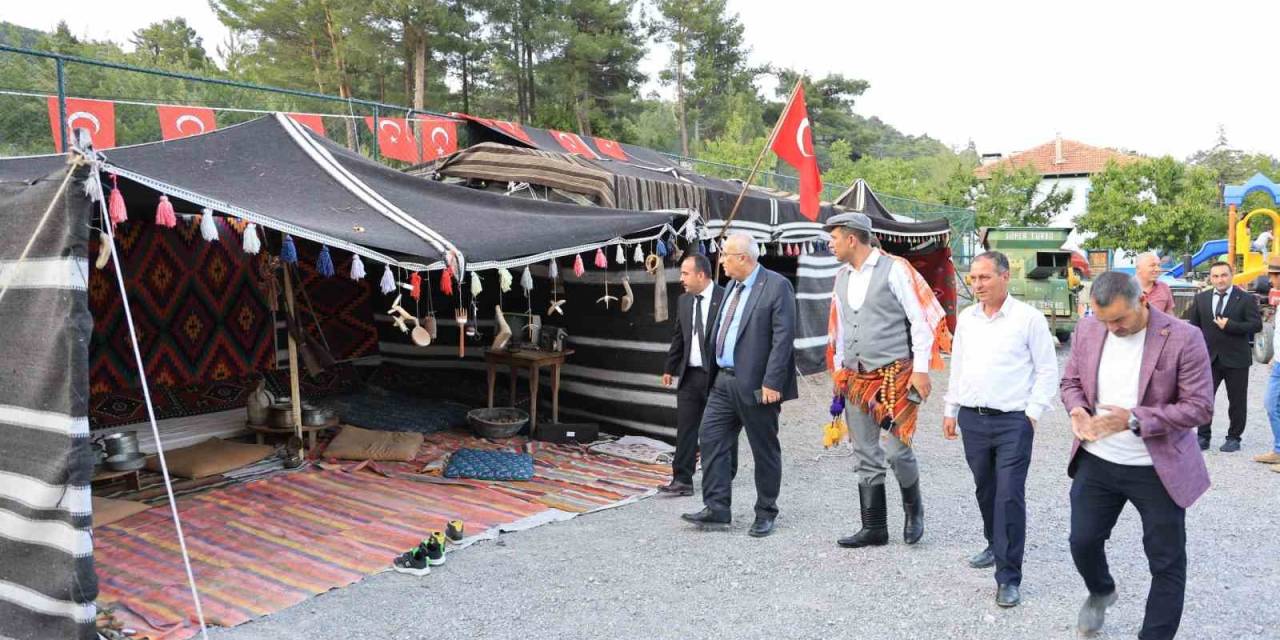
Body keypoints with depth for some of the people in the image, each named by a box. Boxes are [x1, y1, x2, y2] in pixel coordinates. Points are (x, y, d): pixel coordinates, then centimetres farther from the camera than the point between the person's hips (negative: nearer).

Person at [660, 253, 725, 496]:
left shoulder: (725, 299, -10)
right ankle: (682, 480, 3)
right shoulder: (683, 301, 9)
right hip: (690, 374, 5)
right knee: (685, 428, 0)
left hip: (717, 375, -5)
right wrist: (669, 368, 14)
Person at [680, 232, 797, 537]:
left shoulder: (777, 286, -12)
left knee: (764, 449, 5)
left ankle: (765, 514, 18)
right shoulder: (732, 286, 14)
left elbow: (783, 337, -17)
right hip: (724, 380, 8)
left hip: (755, 384, -8)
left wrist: (771, 382, -21)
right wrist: (714, 373, 13)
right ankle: (717, 508, 11)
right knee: (711, 438, 4)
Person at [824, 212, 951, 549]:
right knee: (866, 457, 8)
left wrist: (920, 369, -13)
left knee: (897, 450, -7)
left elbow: (920, 320, -9)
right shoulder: (842, 277, 12)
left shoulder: (894, 269, -8)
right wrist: (838, 372, 17)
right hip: (856, 379, 7)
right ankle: (874, 528, 18)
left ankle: (914, 509, 22)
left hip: (895, 376, -6)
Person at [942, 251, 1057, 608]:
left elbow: (1047, 369, -3)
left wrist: (1032, 412, -8)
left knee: (1010, 496, -6)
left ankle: (1008, 578, 1)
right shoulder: (966, 319, 9)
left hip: (1012, 421, -5)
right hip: (972, 419, 5)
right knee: (985, 490, 17)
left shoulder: (1028, 318, -6)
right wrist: (950, 410, 16)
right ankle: (996, 545, 39)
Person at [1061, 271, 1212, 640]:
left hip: (1158, 469, -3)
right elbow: (1071, 382, 8)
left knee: (1167, 564, 8)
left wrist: (1133, 419, -26)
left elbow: (1200, 406, -16)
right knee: (1083, 541, 13)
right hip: (1096, 461, 4)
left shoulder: (1183, 338, -16)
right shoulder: (1087, 330, -3)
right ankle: (1100, 592, 45)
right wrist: (1078, 410, -15)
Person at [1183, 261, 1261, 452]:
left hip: (1236, 358, -2)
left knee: (1237, 401, 6)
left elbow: (1256, 325, -10)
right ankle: (1203, 436, 12)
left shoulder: (1246, 299, -3)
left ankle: (1234, 437, 18)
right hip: (1208, 357, 2)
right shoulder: (1201, 298, 7)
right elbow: (1194, 325, 12)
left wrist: (1230, 326, -20)